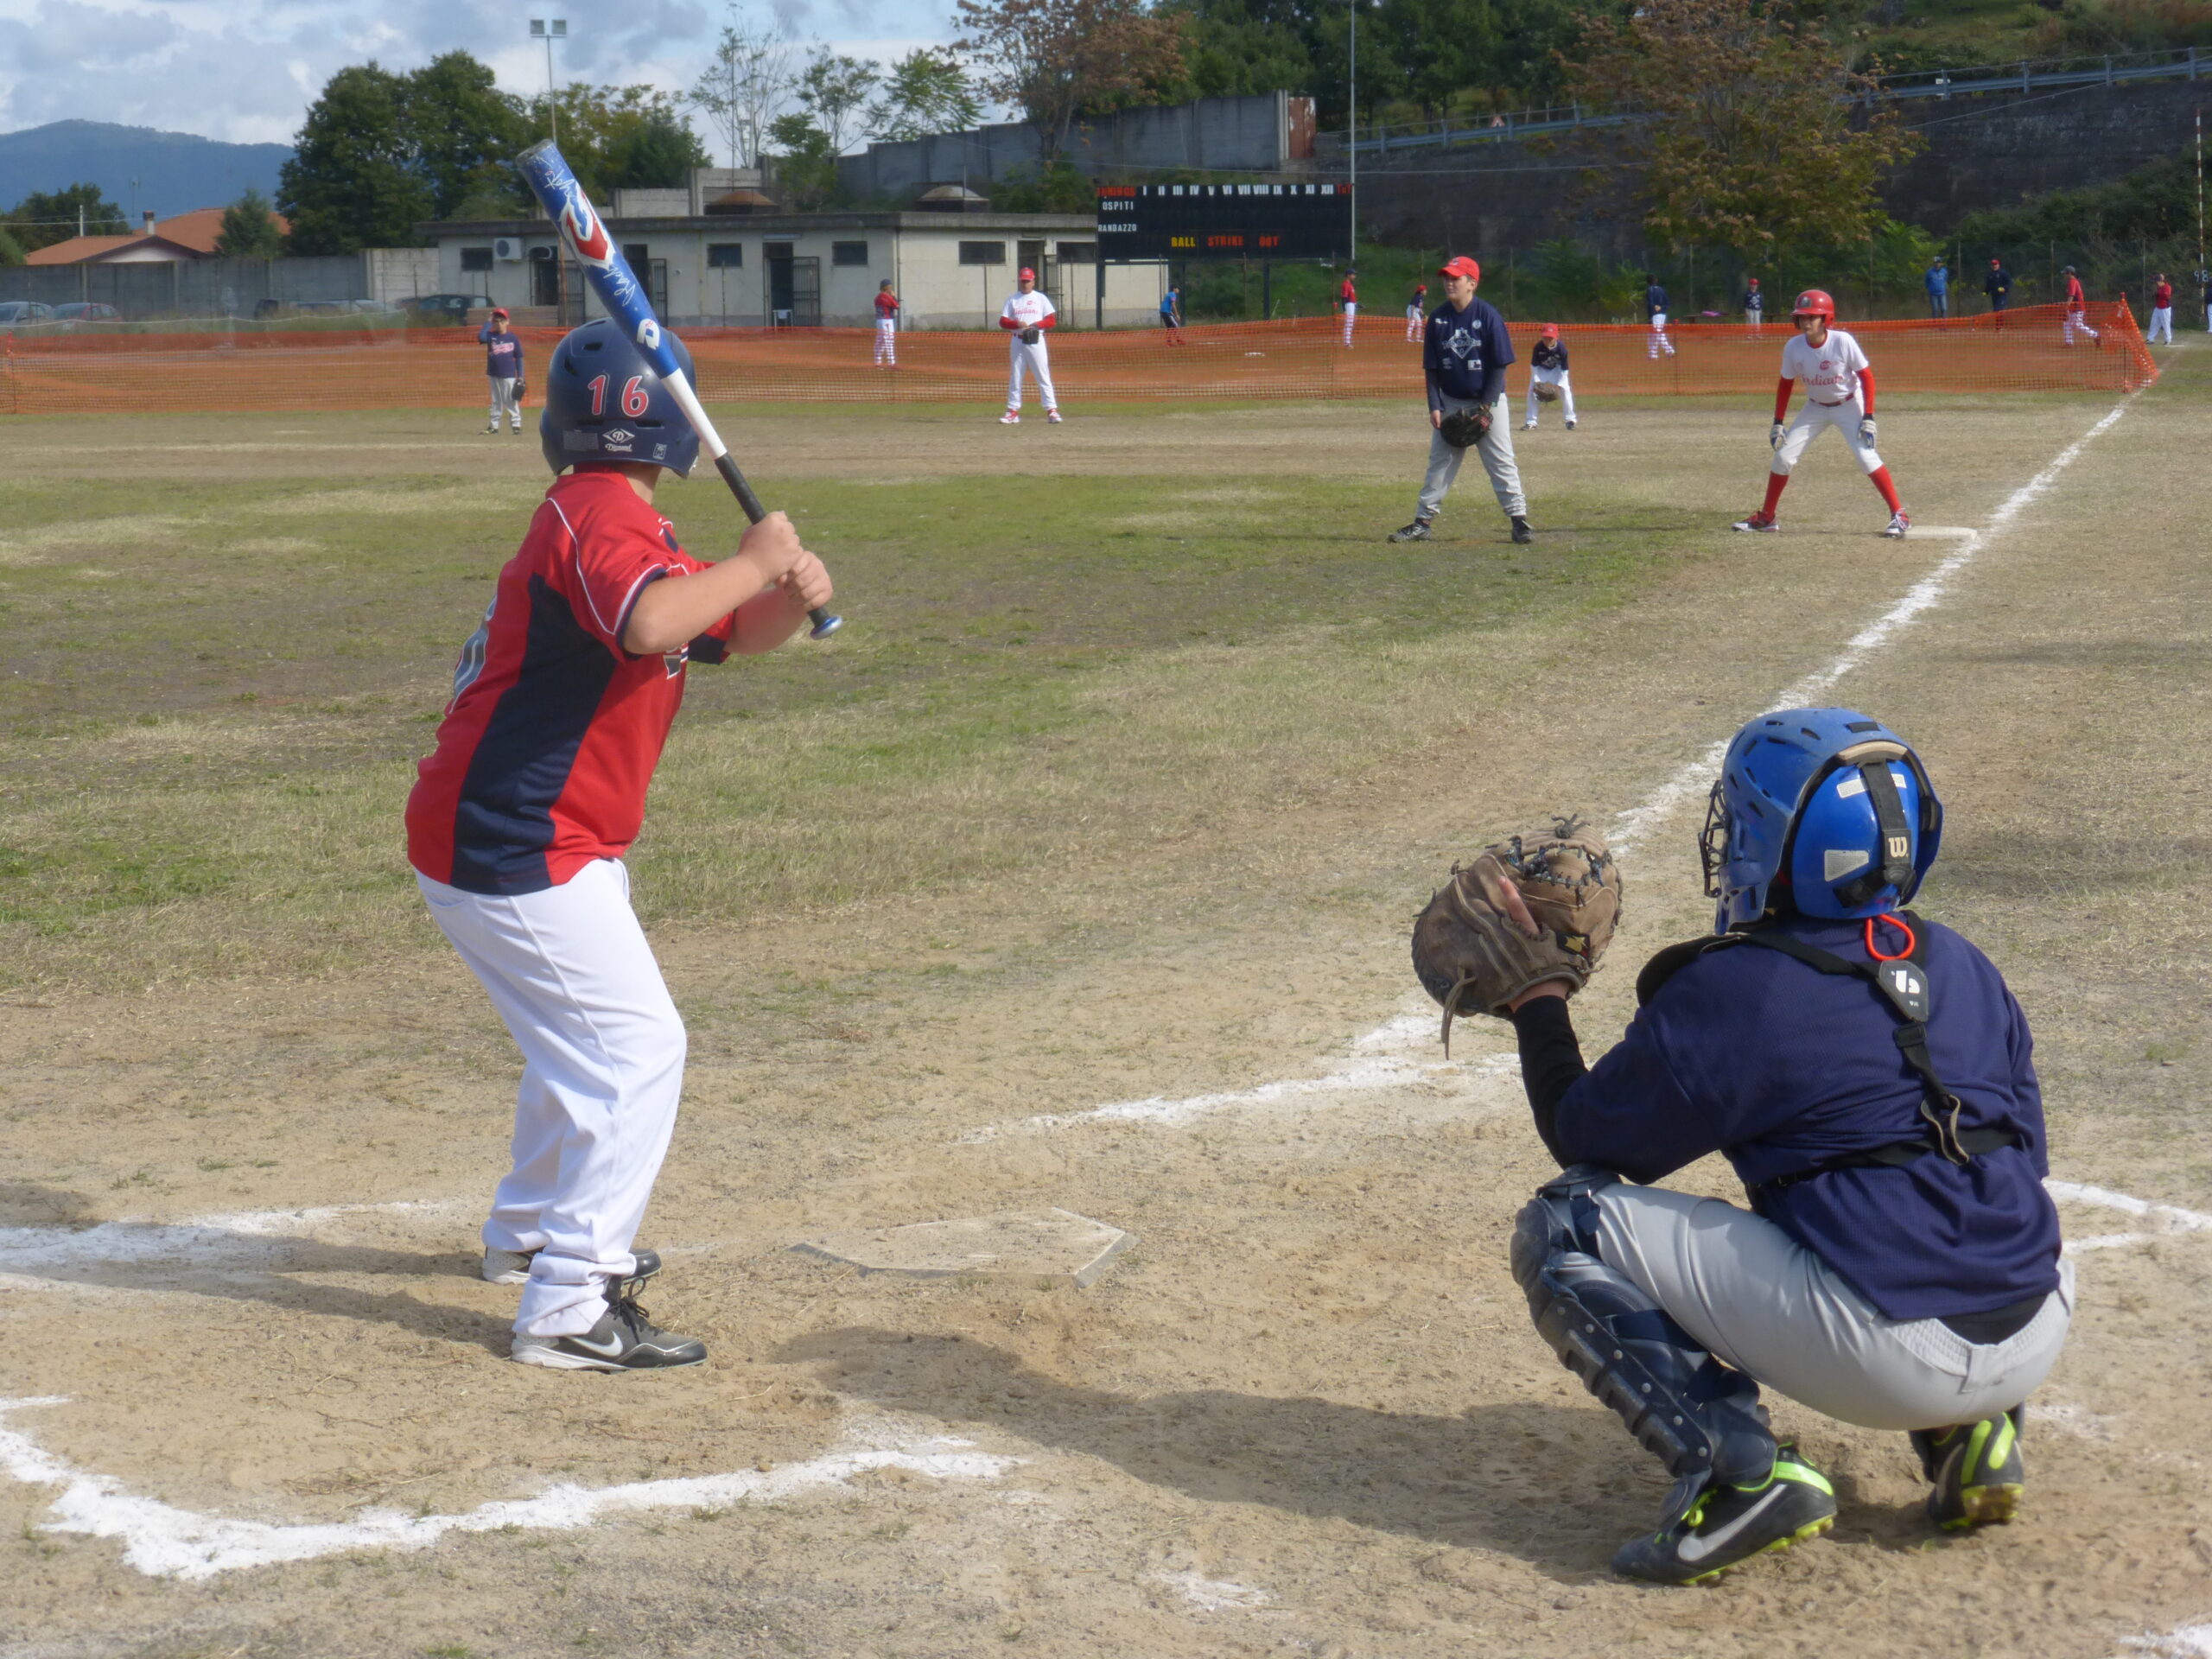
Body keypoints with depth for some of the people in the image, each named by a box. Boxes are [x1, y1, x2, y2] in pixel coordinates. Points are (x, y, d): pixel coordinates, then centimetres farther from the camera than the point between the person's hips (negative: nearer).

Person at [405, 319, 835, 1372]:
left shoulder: (603, 517, 14)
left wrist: (794, 594, -2)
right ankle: (570, 1310, -9)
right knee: (637, 1045, -9)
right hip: (515, 849, -11)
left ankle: (530, 1232, 44)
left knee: (581, 1036, 26)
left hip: (489, 838, 11)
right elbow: (649, 625, -40)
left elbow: (736, 633, 19)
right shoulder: (603, 515, -18)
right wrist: (753, 561, -24)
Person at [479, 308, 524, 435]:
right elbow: (481, 336, -22)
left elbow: (518, 358, 2)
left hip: (509, 376, -3)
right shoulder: (491, 335, 1)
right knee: (496, 402, 11)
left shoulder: (513, 337, -1)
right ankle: (494, 425, 15)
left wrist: (520, 377, -1)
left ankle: (517, 424, 3)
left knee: (511, 401, -2)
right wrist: (488, 322, -13)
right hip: (494, 375, 3)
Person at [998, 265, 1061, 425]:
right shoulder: (1012, 299, 11)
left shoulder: (1041, 298, 7)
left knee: (1043, 376, -7)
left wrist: (1036, 325, -15)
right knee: (1014, 377, 4)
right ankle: (1013, 411, 8)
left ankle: (1052, 410, -10)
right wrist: (1018, 324, -14)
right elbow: (1003, 322, 4)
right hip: (1017, 341, 2)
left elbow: (1051, 320, 1)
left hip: (1036, 341, -2)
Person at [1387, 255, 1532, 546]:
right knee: (1439, 462, 7)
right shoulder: (1438, 319, 0)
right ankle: (1422, 522, 10)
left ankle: (1519, 520, 0)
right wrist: (1435, 407, -6)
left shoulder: (1488, 315, -11)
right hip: (1450, 403, 4)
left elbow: (1499, 366, -10)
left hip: (1488, 401, -4)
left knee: (1501, 462, -4)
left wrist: (1486, 407, -15)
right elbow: (1431, 369, 3)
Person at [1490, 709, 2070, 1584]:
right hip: (2037, 1343, 7)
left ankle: (1742, 1472, -9)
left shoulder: (1726, 992, -5)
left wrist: (1537, 997, 22)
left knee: (1562, 1227, 1)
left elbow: (1584, 1139, 7)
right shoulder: (1962, 965, 14)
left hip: (1888, 1359, -7)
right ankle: (1971, 1432, 16)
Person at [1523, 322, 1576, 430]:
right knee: (1532, 391, -10)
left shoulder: (1561, 348, -30)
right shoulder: (1538, 347, -29)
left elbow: (1564, 368, -21)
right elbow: (1534, 365, -16)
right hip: (1541, 369, 1)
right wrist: (1537, 381, -24)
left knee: (1565, 389, -16)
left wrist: (1561, 383, -28)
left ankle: (1570, 420, -5)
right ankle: (1531, 422, -1)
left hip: (1557, 369, -1)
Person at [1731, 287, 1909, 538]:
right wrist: (1778, 424, -2)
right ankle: (1766, 517, 13)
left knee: (1867, 456, -19)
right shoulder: (1793, 348, -16)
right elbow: (1786, 385, -1)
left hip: (1848, 405, -4)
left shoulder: (1843, 342, -25)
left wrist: (1868, 418, -21)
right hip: (1815, 407, 4)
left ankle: (1899, 516, -11)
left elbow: (1867, 376, -16)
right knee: (1783, 456, -2)